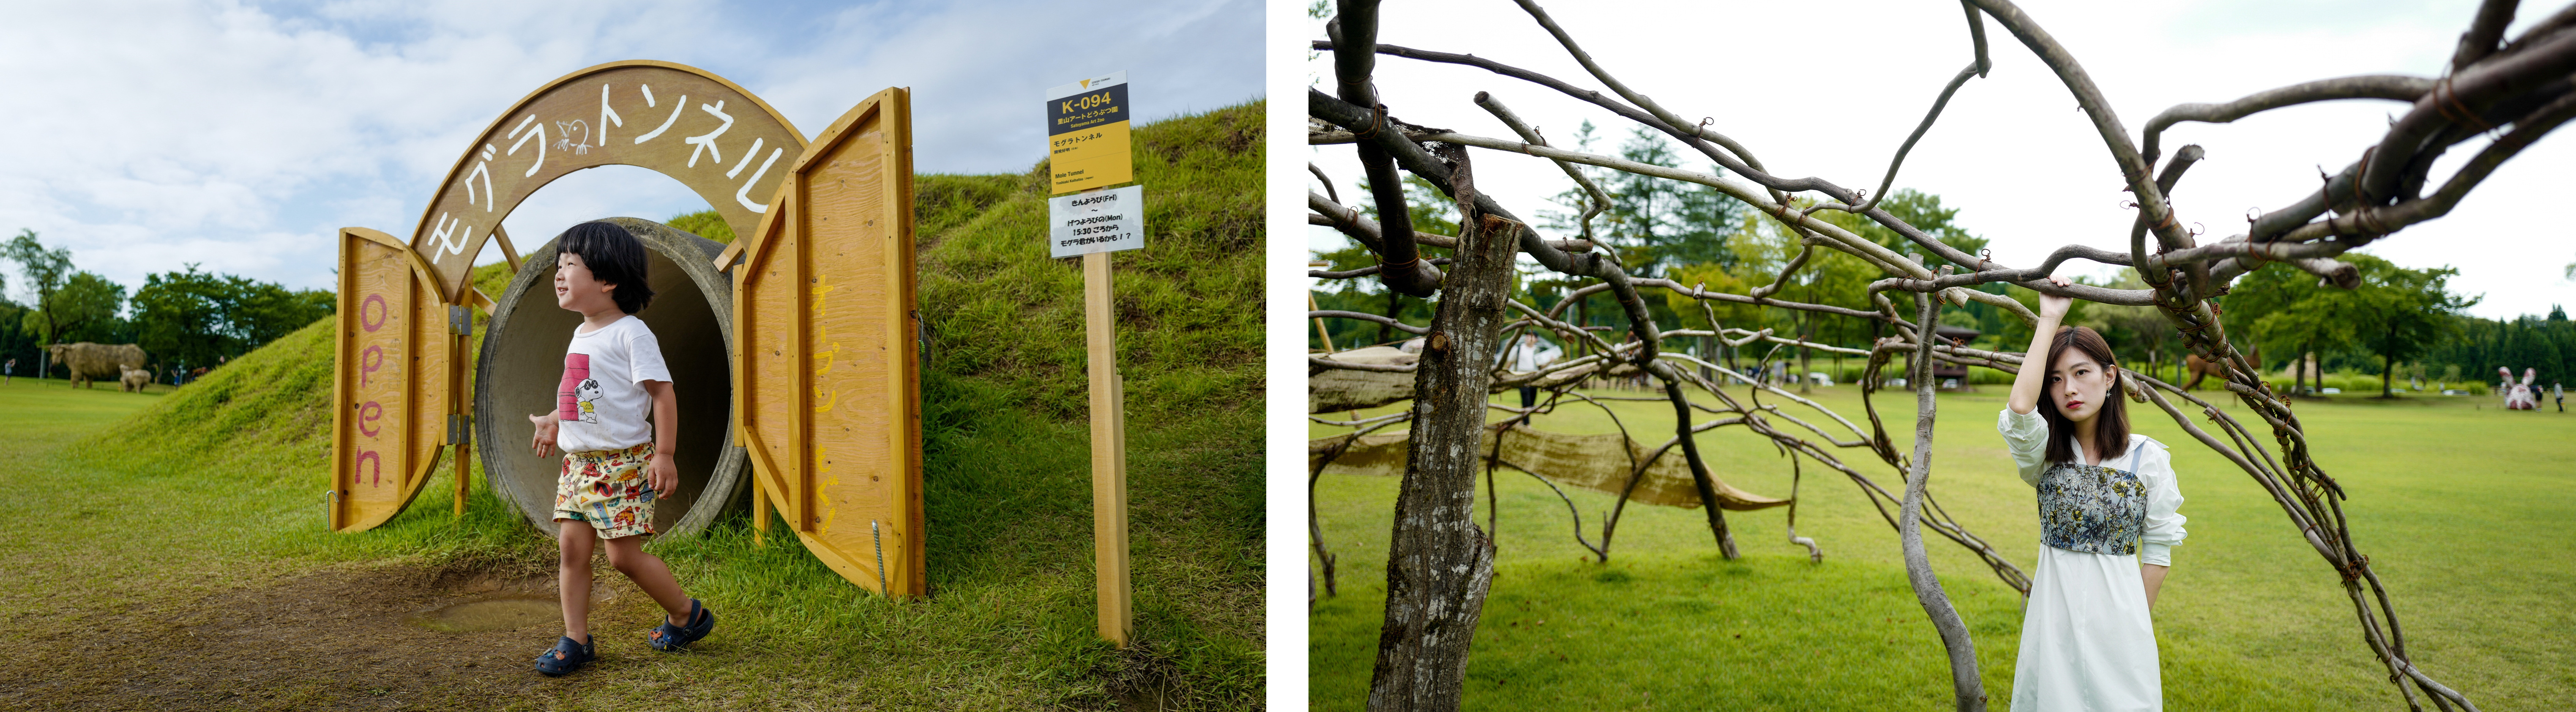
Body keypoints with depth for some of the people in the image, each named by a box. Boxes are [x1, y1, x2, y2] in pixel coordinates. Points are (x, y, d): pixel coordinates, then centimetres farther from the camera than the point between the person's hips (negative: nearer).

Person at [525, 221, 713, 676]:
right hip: (578, 462, 8)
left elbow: (662, 392, -17)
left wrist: (665, 454, -21)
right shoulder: (581, 335, 14)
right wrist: (555, 422, 35)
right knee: (571, 546, 4)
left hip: (623, 461, -8)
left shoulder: (630, 333, -13)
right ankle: (576, 640, 13)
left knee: (624, 554, -6)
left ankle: (688, 614, 14)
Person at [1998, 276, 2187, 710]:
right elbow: (2019, 407, -26)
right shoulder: (2045, 453, -2)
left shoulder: (2150, 458, -1)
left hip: (2118, 610, 0)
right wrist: (2049, 320, -21)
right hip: (2055, 608, 0)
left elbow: (2158, 549, 5)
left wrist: (2139, 617, 3)